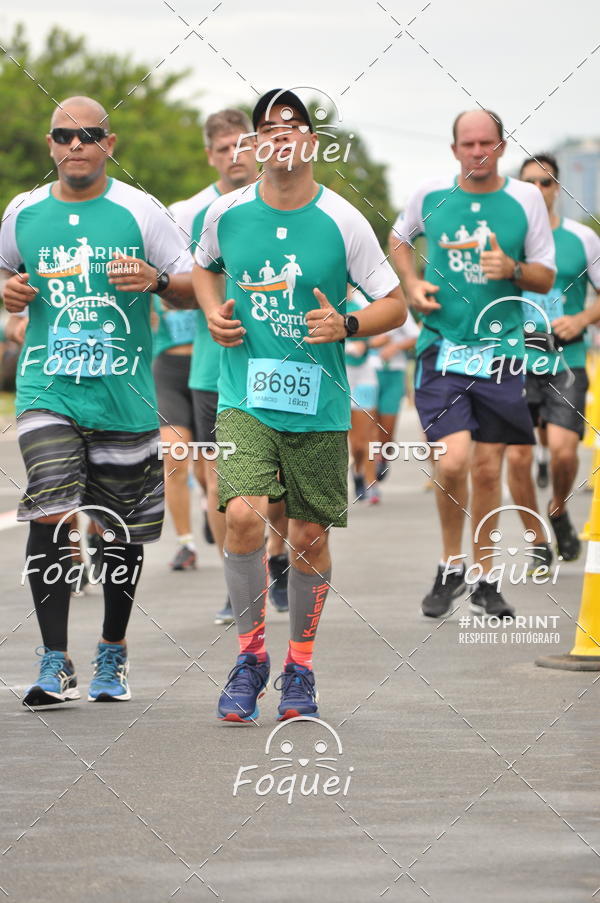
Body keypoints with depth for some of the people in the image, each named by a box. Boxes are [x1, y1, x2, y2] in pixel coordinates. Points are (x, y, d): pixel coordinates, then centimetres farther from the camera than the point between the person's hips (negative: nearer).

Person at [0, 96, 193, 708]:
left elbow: (192, 285, 2)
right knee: (51, 515, -16)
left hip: (124, 393, 0)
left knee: (122, 530, 8)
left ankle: (112, 654, 28)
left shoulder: (139, 210, -1)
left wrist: (157, 280, -18)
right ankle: (55, 664, -11)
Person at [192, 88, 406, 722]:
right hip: (246, 400, 0)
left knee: (309, 538, 5)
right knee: (243, 515, -20)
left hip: (319, 407, 0)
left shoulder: (343, 223, -5)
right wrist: (213, 313, 4)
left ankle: (300, 666, 25)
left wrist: (347, 326, -17)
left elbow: (395, 305, 2)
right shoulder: (226, 214, 1)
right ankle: (250, 654, -1)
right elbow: (204, 266, 24)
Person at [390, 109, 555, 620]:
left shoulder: (525, 198, 1)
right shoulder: (430, 195, 2)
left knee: (488, 469, 5)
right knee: (452, 462, -15)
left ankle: (484, 578, 20)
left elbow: (546, 277, 5)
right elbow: (399, 239, 23)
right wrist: (412, 284, 5)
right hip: (442, 347, -1)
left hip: (500, 351, 1)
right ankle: (451, 565, 7)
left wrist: (512, 269, -15)